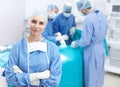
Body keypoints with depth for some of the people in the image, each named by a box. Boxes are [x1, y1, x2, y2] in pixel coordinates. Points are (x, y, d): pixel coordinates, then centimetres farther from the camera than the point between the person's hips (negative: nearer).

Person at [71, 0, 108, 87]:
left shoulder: (88, 19, -24)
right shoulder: (103, 15, 0)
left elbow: (85, 41, -23)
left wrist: (75, 43, -4)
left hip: (92, 50, -7)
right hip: (101, 48, 7)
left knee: (91, 75, 11)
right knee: (99, 73, 23)